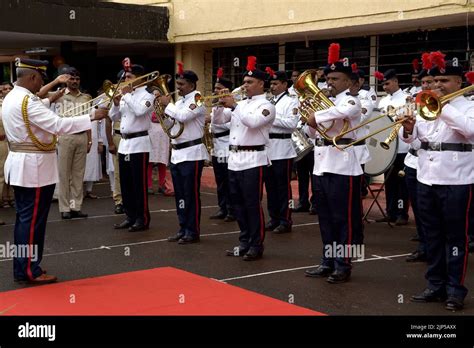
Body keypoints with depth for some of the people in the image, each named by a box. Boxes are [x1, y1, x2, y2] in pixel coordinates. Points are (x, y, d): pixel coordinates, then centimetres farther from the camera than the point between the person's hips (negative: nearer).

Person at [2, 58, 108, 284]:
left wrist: (49, 100, 29)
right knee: (33, 219, -3)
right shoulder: (27, 101, -21)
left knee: (25, 218, 16)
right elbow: (58, 125, -27)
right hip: (34, 166, -10)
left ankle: (22, 267, 24)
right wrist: (92, 117, -23)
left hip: (20, 164, 10)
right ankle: (29, 271, 4)